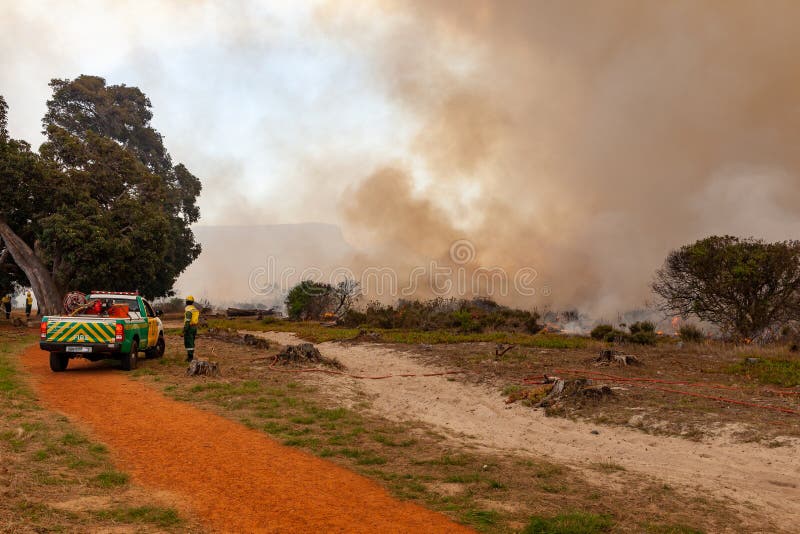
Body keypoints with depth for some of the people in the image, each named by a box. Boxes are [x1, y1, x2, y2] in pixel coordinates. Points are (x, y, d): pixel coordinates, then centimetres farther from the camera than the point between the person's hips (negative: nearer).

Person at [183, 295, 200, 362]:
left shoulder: (188, 309, -15)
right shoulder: (195, 309, 14)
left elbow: (187, 320, -21)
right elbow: (197, 319, 17)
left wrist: (185, 329, -20)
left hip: (189, 327, -9)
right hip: (194, 327, 9)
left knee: (188, 342, -6)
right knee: (191, 342, 15)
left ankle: (190, 357, -9)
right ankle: (191, 356, 18)